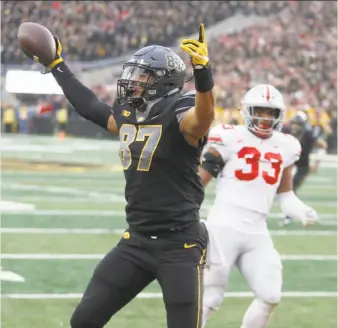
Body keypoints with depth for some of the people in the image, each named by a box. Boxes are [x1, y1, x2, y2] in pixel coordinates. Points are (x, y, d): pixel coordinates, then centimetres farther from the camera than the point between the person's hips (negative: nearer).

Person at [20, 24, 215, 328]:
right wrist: (56, 65, 34)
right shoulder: (128, 115, 8)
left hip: (180, 245, -8)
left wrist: (203, 74, -57)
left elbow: (204, 115, -38)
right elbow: (90, 107, 27)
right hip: (137, 241, 8)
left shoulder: (178, 116, -15)